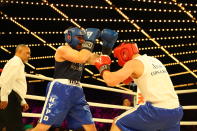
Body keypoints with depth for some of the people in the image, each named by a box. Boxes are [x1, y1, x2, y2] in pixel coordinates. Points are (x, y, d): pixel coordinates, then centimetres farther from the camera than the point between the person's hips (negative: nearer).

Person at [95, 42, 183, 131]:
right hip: (175, 111, 7)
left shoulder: (134, 63, -3)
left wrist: (103, 68, 5)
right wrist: (131, 76, 29)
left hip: (156, 111, -7)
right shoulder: (155, 61, 21)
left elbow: (112, 81, -14)